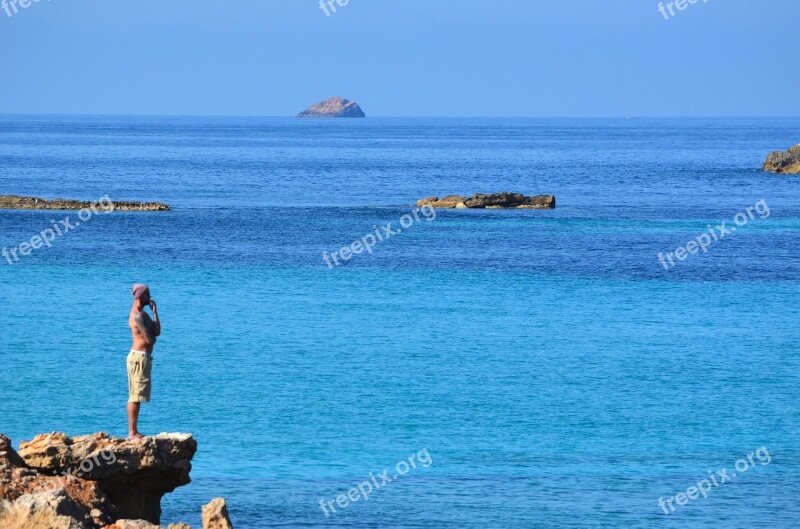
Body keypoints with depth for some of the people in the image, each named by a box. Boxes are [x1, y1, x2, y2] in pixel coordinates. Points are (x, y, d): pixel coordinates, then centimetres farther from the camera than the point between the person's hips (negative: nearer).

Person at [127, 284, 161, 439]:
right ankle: (132, 432, -10)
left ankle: (133, 432, 16)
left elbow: (157, 332, 10)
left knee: (136, 397, 12)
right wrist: (153, 337, 6)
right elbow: (149, 339, -18)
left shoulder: (142, 314, 17)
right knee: (135, 397, -9)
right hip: (139, 356, -11)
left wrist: (154, 311, 8)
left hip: (142, 357, 11)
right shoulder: (138, 315, -16)